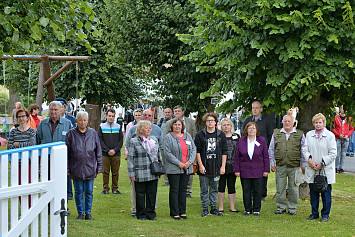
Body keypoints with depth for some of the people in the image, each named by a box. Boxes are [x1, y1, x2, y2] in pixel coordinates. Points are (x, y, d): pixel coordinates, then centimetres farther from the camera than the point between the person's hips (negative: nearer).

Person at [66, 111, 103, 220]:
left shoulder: (93, 133, 5)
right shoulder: (71, 134, 0)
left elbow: (98, 151, 9)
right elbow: (67, 153, 2)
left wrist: (99, 166, 6)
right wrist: (67, 169, -1)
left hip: (90, 168, 1)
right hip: (76, 168, -1)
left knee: (89, 191, 5)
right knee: (79, 192, 7)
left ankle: (88, 213, 15)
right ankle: (80, 213, 17)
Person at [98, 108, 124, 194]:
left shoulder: (118, 127, 8)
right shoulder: (102, 127, 5)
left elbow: (121, 140, 5)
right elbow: (100, 141, 0)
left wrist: (115, 150, -9)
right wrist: (107, 150, -10)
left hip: (116, 154, 1)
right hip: (105, 154, -1)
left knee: (115, 172, 4)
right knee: (105, 172, 2)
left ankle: (115, 188, 13)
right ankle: (105, 188, 10)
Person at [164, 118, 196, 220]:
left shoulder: (188, 136, 12)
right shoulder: (168, 137, -3)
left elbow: (193, 149, 10)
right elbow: (167, 153, -11)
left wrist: (189, 162, -6)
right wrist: (179, 163, -15)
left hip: (186, 168, 4)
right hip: (173, 168, -4)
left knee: (183, 189, 8)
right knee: (174, 190, -2)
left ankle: (182, 211, 15)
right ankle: (174, 213, 3)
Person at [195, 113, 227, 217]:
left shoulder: (221, 135, 7)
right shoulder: (200, 135, 1)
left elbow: (224, 152, 7)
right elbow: (197, 151, -1)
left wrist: (223, 166, 0)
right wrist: (201, 165, -9)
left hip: (216, 168, 2)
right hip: (204, 167, -2)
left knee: (214, 189, 8)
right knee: (204, 190, 3)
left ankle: (213, 208, 16)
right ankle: (205, 209, 10)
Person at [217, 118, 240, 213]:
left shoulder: (236, 137, 11)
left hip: (233, 166, 2)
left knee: (232, 186, 6)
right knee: (221, 186, 1)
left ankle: (232, 207, 12)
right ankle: (221, 207, 9)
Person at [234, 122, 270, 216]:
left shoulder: (262, 140, 2)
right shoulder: (241, 140, 5)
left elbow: (266, 156, 3)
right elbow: (237, 156, 6)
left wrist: (266, 170, -1)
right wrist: (237, 170, 2)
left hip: (258, 171, -1)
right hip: (245, 171, 1)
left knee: (257, 191, 4)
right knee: (246, 191, 6)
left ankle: (256, 209, 14)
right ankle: (247, 209, 16)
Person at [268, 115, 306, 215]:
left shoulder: (300, 134, 6)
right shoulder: (276, 133, 10)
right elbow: (271, 149, 13)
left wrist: (303, 165, 3)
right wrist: (272, 163, 6)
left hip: (294, 166, -1)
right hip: (280, 166, 1)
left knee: (293, 188, 3)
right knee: (280, 188, 3)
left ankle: (292, 208, 13)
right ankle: (281, 207, 14)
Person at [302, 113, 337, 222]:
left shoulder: (330, 135, -4)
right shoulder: (309, 135, 9)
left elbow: (333, 153, -6)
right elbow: (305, 149, 9)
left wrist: (322, 164, -11)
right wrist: (309, 159, -10)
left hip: (326, 170, -3)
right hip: (312, 170, 4)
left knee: (326, 193, 1)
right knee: (313, 193, 9)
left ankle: (325, 214, 12)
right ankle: (314, 213, 21)